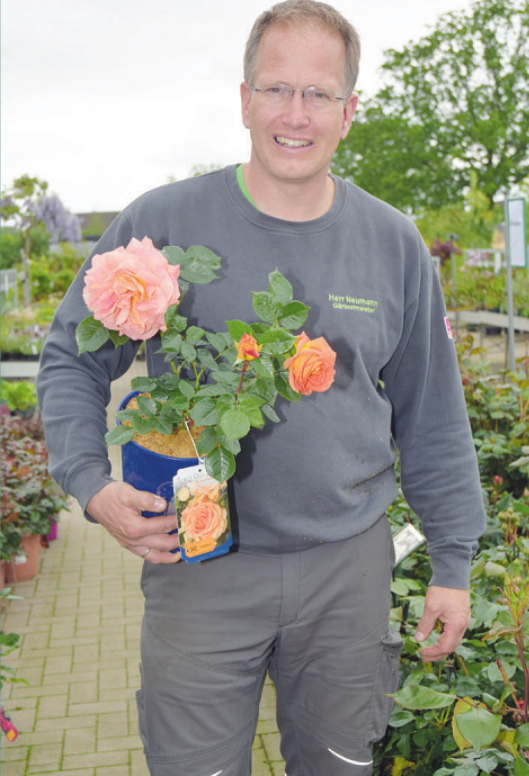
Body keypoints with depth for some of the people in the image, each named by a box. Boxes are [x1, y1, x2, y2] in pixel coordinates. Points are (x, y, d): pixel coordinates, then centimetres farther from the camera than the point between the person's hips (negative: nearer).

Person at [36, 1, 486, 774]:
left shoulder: (394, 244, 2)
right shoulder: (162, 223, -6)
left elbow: (432, 421, 8)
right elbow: (71, 360, 3)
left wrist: (452, 563, 8)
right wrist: (92, 483, -13)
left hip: (349, 563, 2)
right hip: (198, 563, -2)